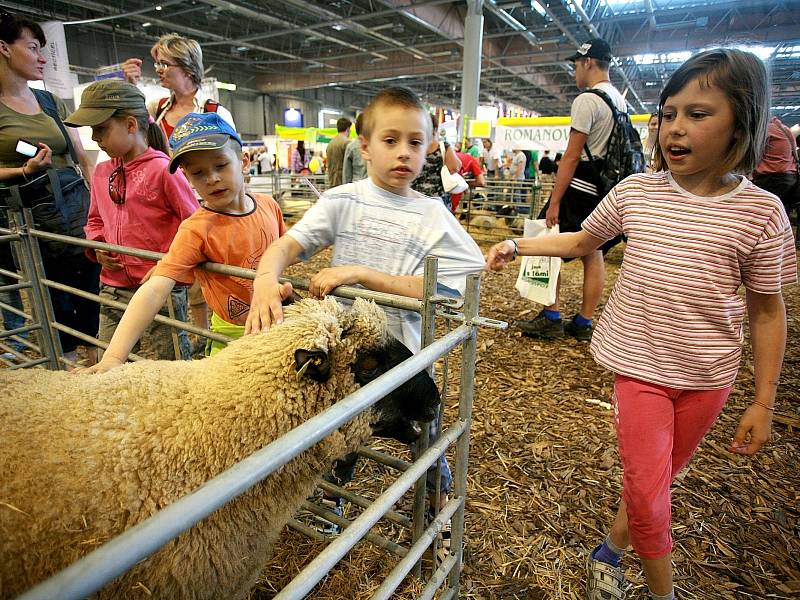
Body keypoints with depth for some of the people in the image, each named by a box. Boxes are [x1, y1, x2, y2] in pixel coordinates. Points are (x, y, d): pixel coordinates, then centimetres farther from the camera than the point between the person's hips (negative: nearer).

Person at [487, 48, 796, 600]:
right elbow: (580, 242, 11)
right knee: (648, 491, 3)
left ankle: (611, 550, 44)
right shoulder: (636, 192, -6)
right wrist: (514, 246, 0)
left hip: (708, 376, 1)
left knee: (658, 477, 18)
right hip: (640, 365, 0)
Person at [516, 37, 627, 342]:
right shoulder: (619, 100, 17)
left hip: (579, 185, -9)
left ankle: (551, 318, -1)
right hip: (605, 187, 9)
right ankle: (583, 323, 15)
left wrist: (554, 202, -19)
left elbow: (572, 156, -18)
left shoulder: (587, 100, -12)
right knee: (593, 252, 9)